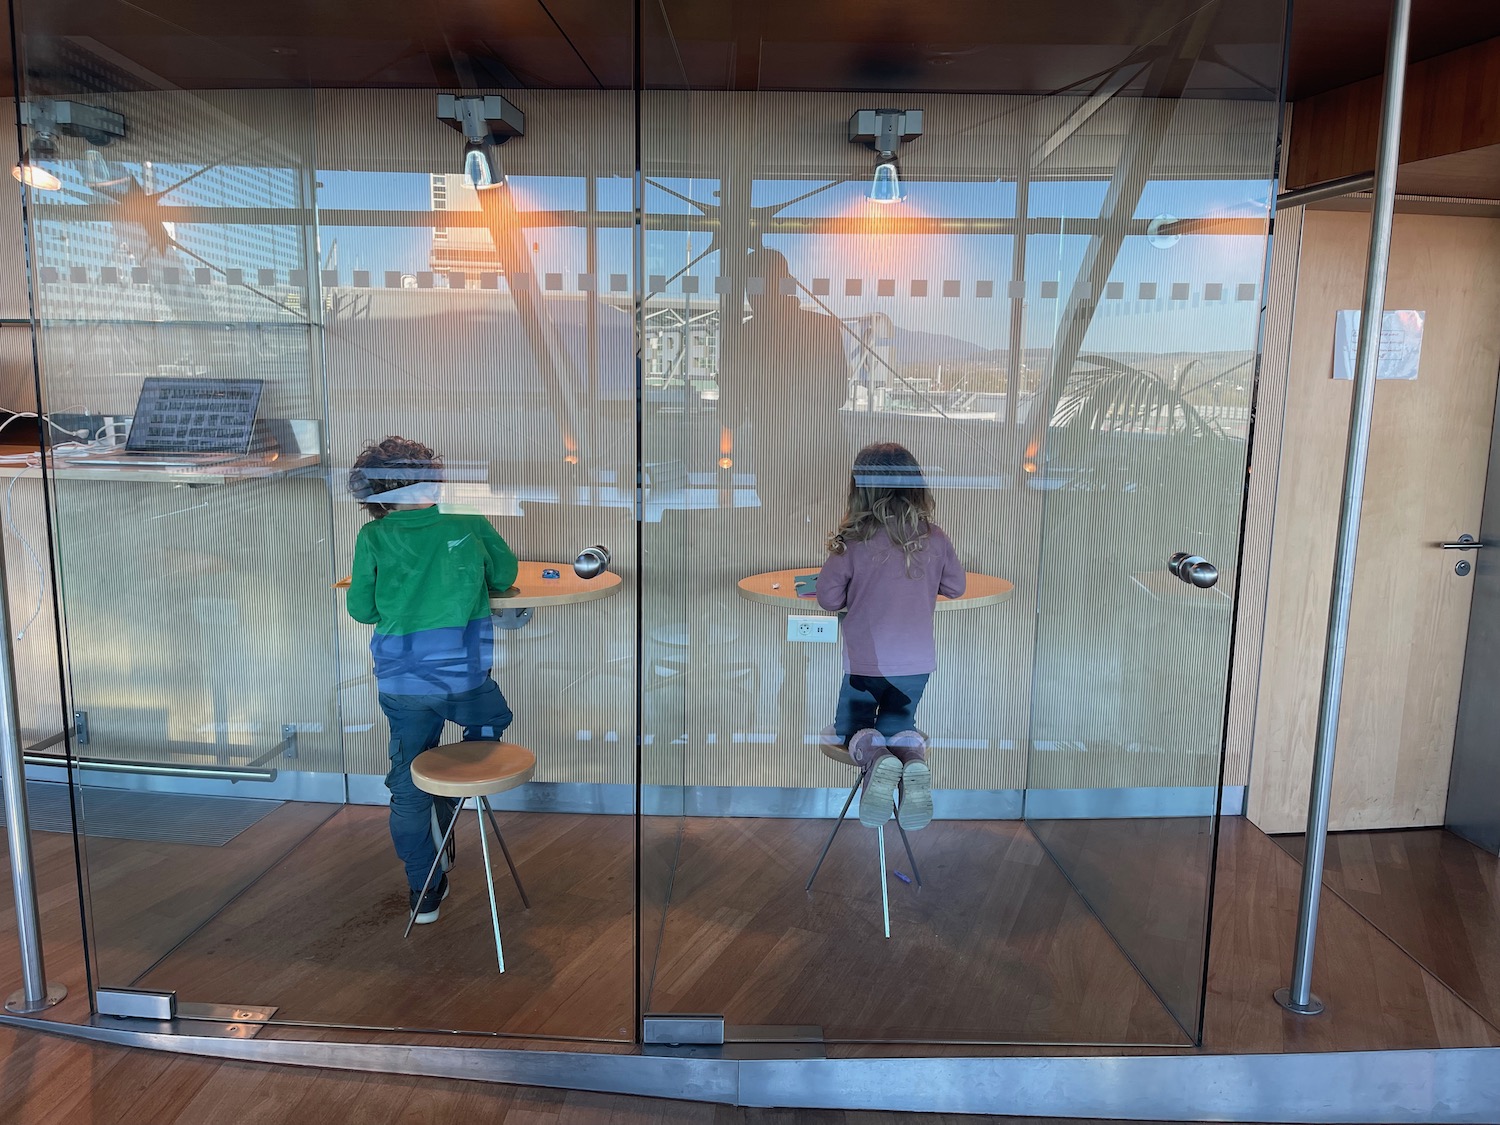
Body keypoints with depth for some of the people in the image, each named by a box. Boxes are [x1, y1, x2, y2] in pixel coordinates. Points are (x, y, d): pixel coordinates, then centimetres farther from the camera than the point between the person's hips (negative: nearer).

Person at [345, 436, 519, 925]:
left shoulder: (373, 537, -4)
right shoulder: (470, 524, -1)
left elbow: (361, 610, 3)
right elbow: (505, 576, 12)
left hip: (402, 684, 1)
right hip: (466, 677, 0)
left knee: (408, 786, 17)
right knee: (490, 724, 33)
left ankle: (425, 891, 27)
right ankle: (447, 812, 27)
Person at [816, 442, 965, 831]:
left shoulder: (853, 541, -13)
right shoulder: (934, 538, -4)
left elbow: (828, 597, -10)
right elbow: (956, 586, 9)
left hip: (866, 662, -3)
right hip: (918, 661, 3)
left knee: (851, 725, 21)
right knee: (898, 720, 27)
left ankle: (874, 758, -15)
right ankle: (914, 758, -10)